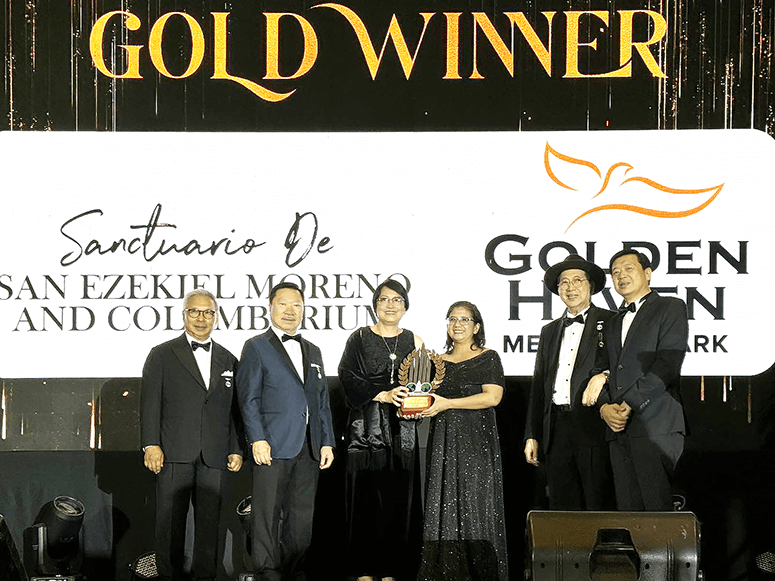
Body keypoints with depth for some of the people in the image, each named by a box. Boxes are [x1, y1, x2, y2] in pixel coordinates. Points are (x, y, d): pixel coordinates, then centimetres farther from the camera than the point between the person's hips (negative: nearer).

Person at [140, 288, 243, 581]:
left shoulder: (228, 360, 16)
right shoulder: (162, 354, 7)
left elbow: (234, 409, 15)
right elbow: (150, 402, 0)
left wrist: (236, 449, 7)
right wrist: (151, 444, -10)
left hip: (213, 458, 3)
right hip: (174, 454, -3)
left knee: (209, 522, 4)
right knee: (170, 521, 0)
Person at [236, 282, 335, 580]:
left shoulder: (313, 351, 20)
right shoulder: (256, 347, 3)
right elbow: (248, 397, -4)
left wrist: (327, 442, 11)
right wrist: (257, 438, -14)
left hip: (309, 449, 5)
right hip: (272, 446, -5)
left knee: (302, 515, 7)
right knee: (267, 514, -4)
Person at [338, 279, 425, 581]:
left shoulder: (414, 341, 12)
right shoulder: (360, 338, 5)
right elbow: (348, 376, -5)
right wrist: (383, 395, -15)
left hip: (402, 430, 2)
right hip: (367, 428, -2)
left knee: (398, 497, 0)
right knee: (366, 498, -2)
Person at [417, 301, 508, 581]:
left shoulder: (488, 358, 2)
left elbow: (493, 397, -11)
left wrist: (448, 403, -15)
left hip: (476, 441, -4)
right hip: (443, 442, 4)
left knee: (475, 507, -7)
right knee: (444, 507, 1)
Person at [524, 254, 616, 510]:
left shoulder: (610, 322, 5)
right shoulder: (550, 331, 21)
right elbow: (539, 385, 20)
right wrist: (532, 435, 15)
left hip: (595, 429, -5)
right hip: (557, 429, 5)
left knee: (600, 509, -5)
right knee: (563, 509, 5)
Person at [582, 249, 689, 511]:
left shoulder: (671, 308, 6)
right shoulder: (614, 324, 28)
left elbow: (667, 364, -7)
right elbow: (601, 370, 19)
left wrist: (629, 404, -12)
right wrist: (604, 407, -2)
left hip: (656, 424, -6)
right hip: (619, 430, 6)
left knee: (659, 511, -12)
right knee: (628, 511, 1)